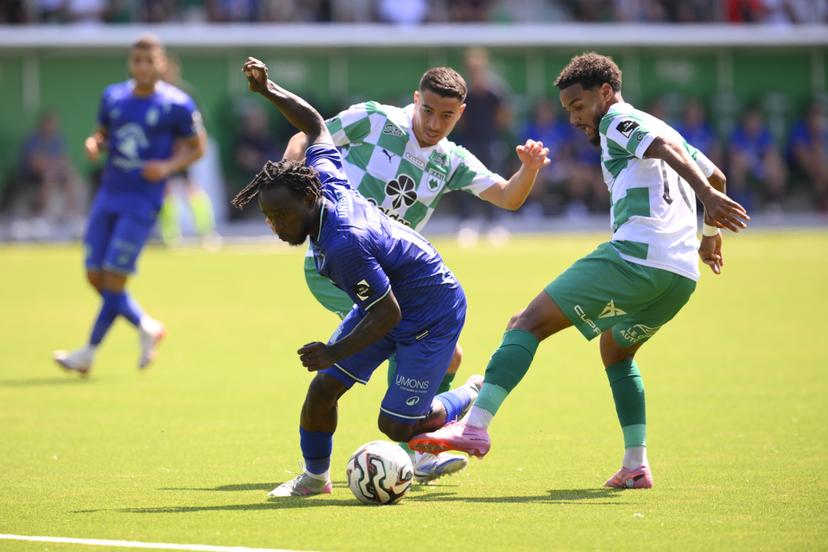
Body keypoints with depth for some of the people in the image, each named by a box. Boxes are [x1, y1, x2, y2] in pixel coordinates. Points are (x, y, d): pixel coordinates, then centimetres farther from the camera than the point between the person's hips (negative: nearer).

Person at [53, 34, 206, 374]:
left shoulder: (177, 105, -6)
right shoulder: (113, 97, 8)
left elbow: (197, 147, 2)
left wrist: (168, 166, -15)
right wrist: (93, 143, -3)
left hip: (141, 203, -6)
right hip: (108, 196, 6)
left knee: (114, 279, -9)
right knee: (95, 277, 3)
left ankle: (88, 354, 1)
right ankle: (147, 328, 24)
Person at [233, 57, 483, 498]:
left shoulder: (343, 244, -38)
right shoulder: (326, 179, -14)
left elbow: (388, 313, -30)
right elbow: (316, 125, 6)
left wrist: (337, 352, -30)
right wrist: (268, 90, 6)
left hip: (431, 316, -9)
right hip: (388, 302, 9)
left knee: (397, 424, -7)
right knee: (322, 388, 0)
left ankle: (474, 397, 21)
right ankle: (314, 476, 21)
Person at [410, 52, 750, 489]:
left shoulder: (618, 120, 4)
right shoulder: (655, 127, 30)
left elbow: (666, 147, -15)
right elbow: (715, 174, 41)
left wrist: (708, 197, -31)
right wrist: (709, 234, 56)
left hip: (635, 256, -9)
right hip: (682, 274, 9)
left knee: (527, 323, -9)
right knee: (616, 350, 31)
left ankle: (476, 426, -23)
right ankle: (636, 466, 19)